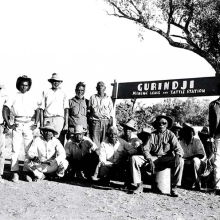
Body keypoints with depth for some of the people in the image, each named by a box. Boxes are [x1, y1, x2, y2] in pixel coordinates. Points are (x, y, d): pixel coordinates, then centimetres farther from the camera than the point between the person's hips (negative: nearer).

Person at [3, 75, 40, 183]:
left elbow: (37, 110, 12)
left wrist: (36, 124, 0)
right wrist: (8, 124, -5)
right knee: (15, 149, -4)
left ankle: (27, 172, 6)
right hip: (17, 124, -1)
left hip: (29, 124, 1)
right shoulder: (14, 97, 7)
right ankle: (15, 173, 1)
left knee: (29, 149, 0)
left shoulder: (31, 97, 11)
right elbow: (5, 109, 3)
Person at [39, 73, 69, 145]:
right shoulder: (45, 92, 13)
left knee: (60, 141, -8)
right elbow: (42, 109, 9)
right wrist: (41, 124, 2)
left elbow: (66, 109, 7)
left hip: (59, 119, 0)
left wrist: (66, 124, -4)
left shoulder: (63, 94, 13)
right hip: (47, 120, 0)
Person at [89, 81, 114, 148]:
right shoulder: (93, 97, 11)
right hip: (95, 121, -1)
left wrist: (111, 121, -1)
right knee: (95, 140, -8)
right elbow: (89, 110, 12)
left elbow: (111, 112, 11)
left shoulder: (108, 99, 13)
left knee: (104, 140, -3)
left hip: (106, 121, 1)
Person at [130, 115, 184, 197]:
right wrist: (150, 160, -19)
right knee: (134, 159, -19)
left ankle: (174, 187, -21)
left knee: (180, 161, -32)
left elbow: (179, 149, -5)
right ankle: (139, 185, -14)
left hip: (166, 159, -1)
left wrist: (177, 155, -30)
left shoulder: (170, 135, 4)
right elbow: (145, 149, 0)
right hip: (153, 158, 2)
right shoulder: (153, 135, 8)